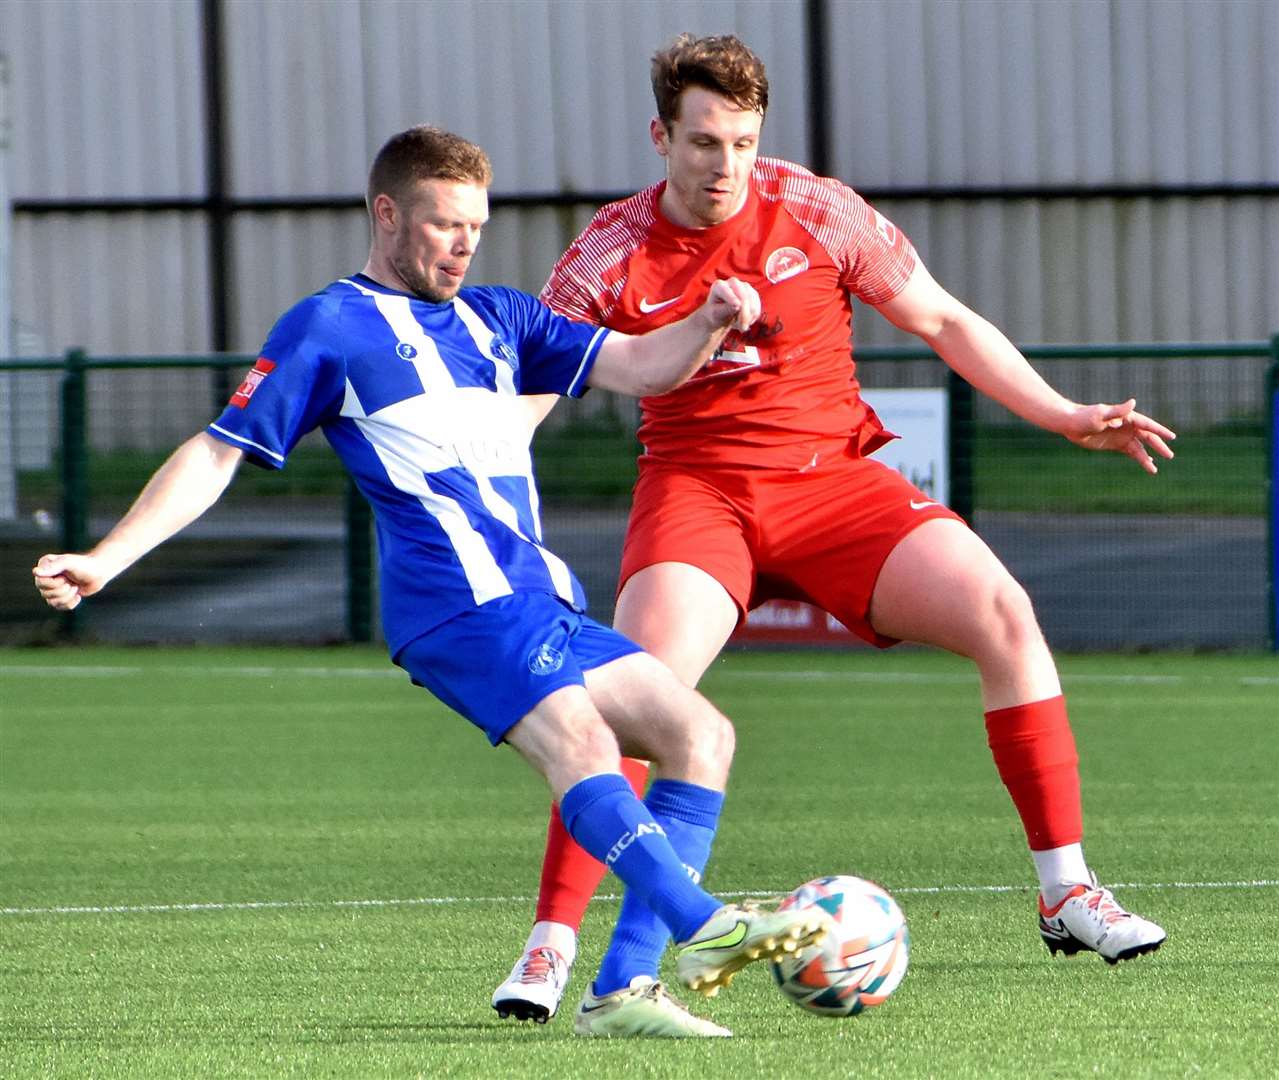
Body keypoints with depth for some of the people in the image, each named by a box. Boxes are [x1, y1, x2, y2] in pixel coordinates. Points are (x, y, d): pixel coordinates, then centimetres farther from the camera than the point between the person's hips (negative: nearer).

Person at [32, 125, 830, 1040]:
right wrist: (103, 562, -2)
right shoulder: (329, 328, 6)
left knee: (699, 733, 0)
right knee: (580, 743, -28)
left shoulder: (496, 320, 24)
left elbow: (641, 367, 19)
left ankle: (630, 988, -9)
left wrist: (711, 322, -3)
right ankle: (705, 930, -43)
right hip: (460, 595, -8)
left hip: (543, 601, 8)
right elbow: (217, 454, 6)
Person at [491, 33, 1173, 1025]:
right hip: (696, 488, -2)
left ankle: (1068, 894, -6)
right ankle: (551, 945, -18)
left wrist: (1065, 417, 4)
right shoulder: (611, 255, -5)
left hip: (832, 474, 2)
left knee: (1004, 615, -17)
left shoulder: (817, 213, -3)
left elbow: (943, 322, 8)